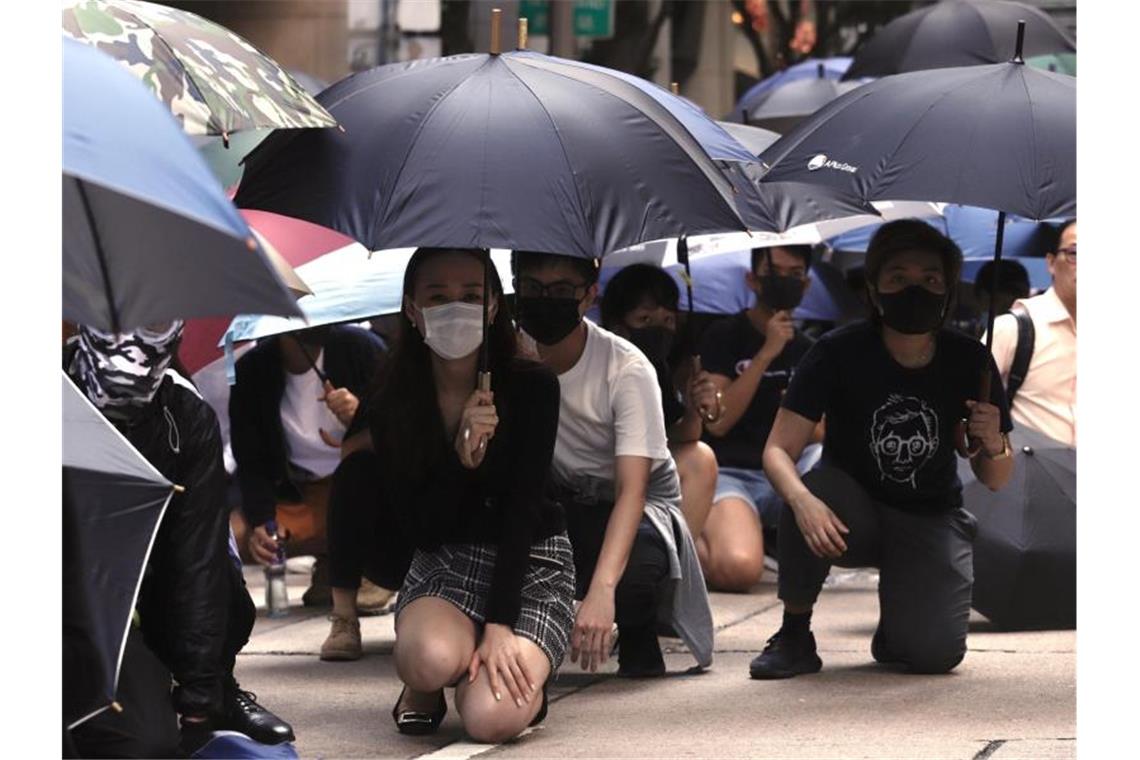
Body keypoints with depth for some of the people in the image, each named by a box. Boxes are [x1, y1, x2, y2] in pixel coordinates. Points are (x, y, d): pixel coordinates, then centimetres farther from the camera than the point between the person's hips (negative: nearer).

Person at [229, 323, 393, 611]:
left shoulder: (360, 347, -13)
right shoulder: (250, 371, -8)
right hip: (299, 495, 2)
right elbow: (250, 462, -5)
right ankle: (331, 560, 5)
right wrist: (261, 521, -23)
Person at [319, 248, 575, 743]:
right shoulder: (393, 404, -6)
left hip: (532, 561, -1)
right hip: (445, 560, 1)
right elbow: (421, 529, -9)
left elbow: (522, 508, -15)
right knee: (431, 659, -36)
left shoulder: (532, 387, -13)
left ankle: (526, 668, 8)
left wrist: (499, 625, -24)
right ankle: (423, 686, 1)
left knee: (491, 718, -27)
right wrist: (460, 458, -27)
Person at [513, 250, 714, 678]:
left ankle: (638, 635, 0)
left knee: (634, 565, -38)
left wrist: (601, 590, -45)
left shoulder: (627, 369, -24)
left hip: (642, 502, -3)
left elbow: (632, 489, -32)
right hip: (558, 501, 3)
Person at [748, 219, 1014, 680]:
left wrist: (992, 446, -26)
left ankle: (898, 614, 15)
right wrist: (802, 500, -45)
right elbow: (779, 450, -22)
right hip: (853, 514, -1)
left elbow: (995, 482, -2)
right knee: (811, 492, -36)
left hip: (930, 521, 1)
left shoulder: (968, 362, -10)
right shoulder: (840, 353, -17)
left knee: (934, 655, -23)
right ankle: (795, 634, -15)